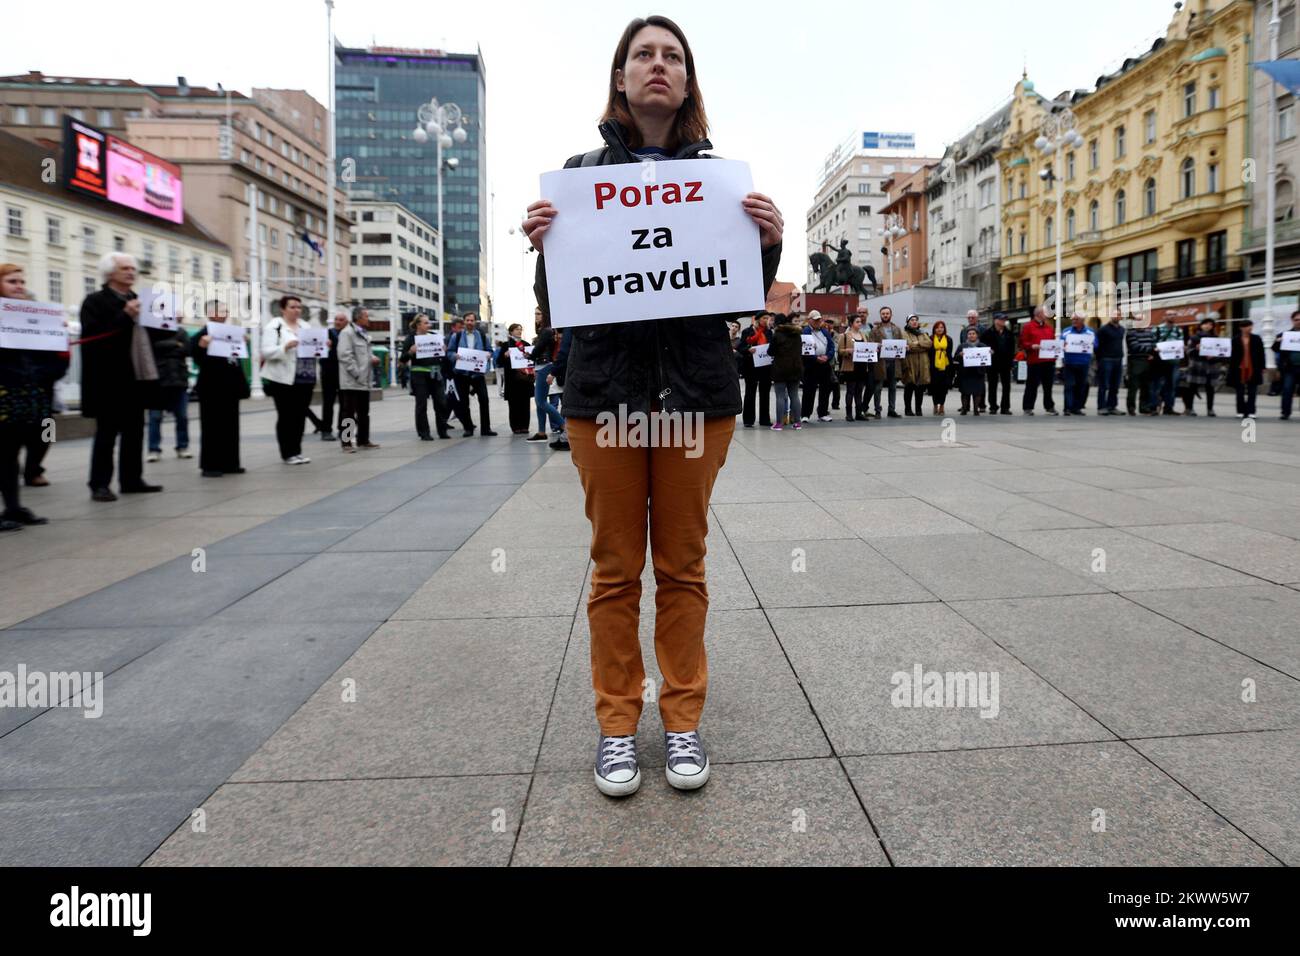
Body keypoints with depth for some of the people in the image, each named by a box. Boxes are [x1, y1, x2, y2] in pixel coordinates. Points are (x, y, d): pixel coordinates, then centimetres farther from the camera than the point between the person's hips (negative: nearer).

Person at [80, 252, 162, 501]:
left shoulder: (137, 301, 19)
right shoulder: (95, 301, -4)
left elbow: (145, 333, 24)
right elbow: (92, 335, -17)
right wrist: (125, 317, -22)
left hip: (135, 376, 7)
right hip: (109, 379, -7)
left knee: (134, 431, 10)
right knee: (107, 432, -4)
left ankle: (132, 480, 17)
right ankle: (99, 484, 1)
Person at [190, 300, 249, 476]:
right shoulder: (201, 335, -7)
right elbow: (198, 359, -19)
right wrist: (201, 346, -34)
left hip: (230, 387, 8)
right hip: (212, 389, -7)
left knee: (231, 426, 10)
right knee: (212, 427, -4)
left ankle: (229, 463, 17)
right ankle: (209, 465, 0)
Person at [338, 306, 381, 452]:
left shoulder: (363, 334, 18)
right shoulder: (347, 333, -11)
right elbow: (345, 356, -19)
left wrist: (373, 358, 6)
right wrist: (356, 374, -20)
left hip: (364, 381, 9)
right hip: (351, 381, -9)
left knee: (364, 413, 15)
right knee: (349, 413, -5)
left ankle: (363, 440, 24)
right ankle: (346, 442, -1)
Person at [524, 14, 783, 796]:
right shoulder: (579, 174, 7)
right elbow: (555, 306, 6)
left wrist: (769, 244, -10)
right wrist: (541, 245, -13)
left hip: (696, 392, 1)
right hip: (605, 389, 0)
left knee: (683, 564, 8)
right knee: (616, 567, 6)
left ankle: (684, 720, 21)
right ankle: (617, 725, 19)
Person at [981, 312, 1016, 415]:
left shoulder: (1009, 333, 10)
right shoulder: (988, 332, -3)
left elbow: (1012, 347, 11)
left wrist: (1011, 358, 2)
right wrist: (988, 351, -15)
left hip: (1005, 362, 3)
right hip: (992, 363, -3)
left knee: (1006, 386, 3)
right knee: (992, 386, 4)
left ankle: (1005, 407, 8)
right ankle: (993, 407, 11)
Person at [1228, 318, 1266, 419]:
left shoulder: (1257, 339, 4)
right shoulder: (1235, 339, 0)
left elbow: (1261, 354, 3)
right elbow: (1232, 355, 0)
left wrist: (1262, 368, -1)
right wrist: (1231, 368, -4)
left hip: (1253, 369, 1)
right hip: (1239, 369, -1)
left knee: (1252, 392, 2)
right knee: (1240, 392, 7)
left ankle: (1251, 411, 5)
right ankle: (1241, 411, 14)